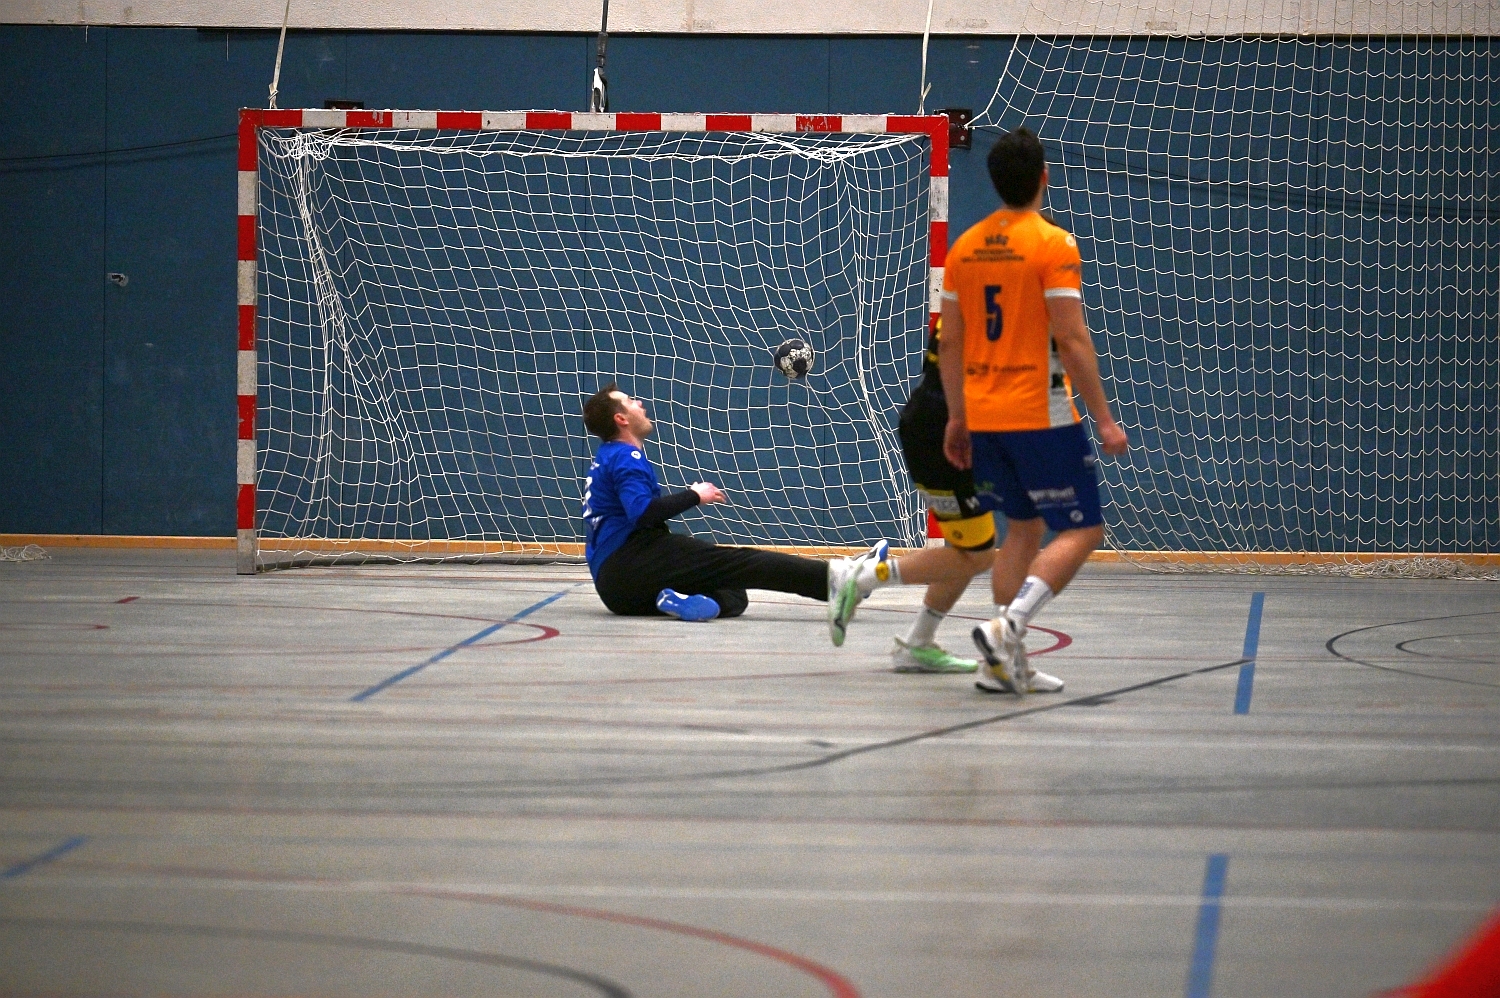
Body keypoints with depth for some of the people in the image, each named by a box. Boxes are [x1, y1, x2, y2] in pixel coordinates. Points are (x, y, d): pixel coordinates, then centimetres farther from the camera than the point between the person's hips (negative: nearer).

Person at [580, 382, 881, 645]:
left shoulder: (607, 459, 23)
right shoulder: (625, 457, -6)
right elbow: (643, 513, -21)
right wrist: (693, 495, -9)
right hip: (630, 564, -9)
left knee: (735, 596, 4)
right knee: (731, 562, -18)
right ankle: (838, 577, -30)